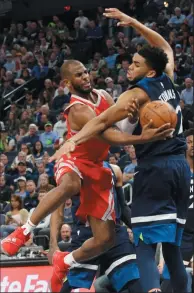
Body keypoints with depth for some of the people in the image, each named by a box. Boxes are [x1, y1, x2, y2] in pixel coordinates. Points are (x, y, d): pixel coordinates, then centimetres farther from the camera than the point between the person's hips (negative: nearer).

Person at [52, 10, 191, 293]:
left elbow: (103, 121, -20)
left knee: (145, 248, -12)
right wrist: (134, 23, 30)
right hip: (180, 166, 7)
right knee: (171, 245, 13)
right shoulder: (168, 80, 11)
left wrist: (74, 141, -28)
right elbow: (165, 48, 30)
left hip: (155, 169, -7)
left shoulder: (137, 94, -7)